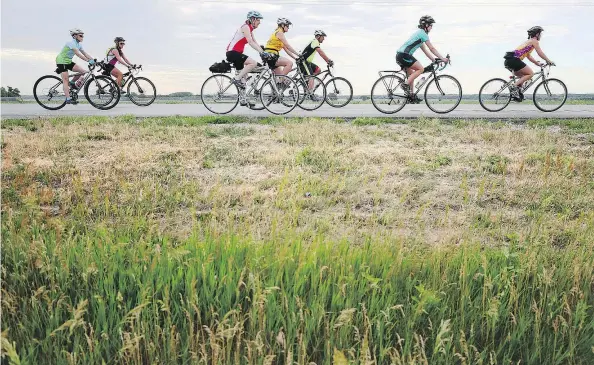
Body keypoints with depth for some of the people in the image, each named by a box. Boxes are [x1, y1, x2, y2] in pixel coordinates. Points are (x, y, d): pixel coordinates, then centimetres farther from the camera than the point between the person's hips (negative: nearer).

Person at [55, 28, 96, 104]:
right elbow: (78, 54, -33)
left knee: (82, 71, -9)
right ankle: (68, 99, -14)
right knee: (65, 80, -12)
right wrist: (88, 61, -39)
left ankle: (72, 83, 11)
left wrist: (93, 60, -12)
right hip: (61, 61, -8)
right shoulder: (71, 43, -21)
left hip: (68, 61, 8)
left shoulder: (78, 44, 6)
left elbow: (85, 53, 1)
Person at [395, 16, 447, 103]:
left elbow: (425, 50, 27)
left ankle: (411, 95, 16)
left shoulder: (419, 33, 25)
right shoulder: (423, 33, -6)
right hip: (404, 55, -10)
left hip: (400, 55, 10)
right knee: (420, 69, -9)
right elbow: (432, 48, -8)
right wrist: (442, 58, -3)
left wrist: (434, 59, 23)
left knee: (411, 74, 16)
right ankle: (406, 85, -11)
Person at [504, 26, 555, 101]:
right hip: (514, 60, -9)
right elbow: (540, 53, -1)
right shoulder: (534, 41, 3)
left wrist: (538, 63, 33)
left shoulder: (528, 41, 31)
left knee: (523, 76, 21)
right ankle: (515, 88, -16)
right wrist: (549, 61, 7)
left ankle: (518, 92, 8)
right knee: (530, 74, -5)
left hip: (509, 61, 9)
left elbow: (529, 56, 34)